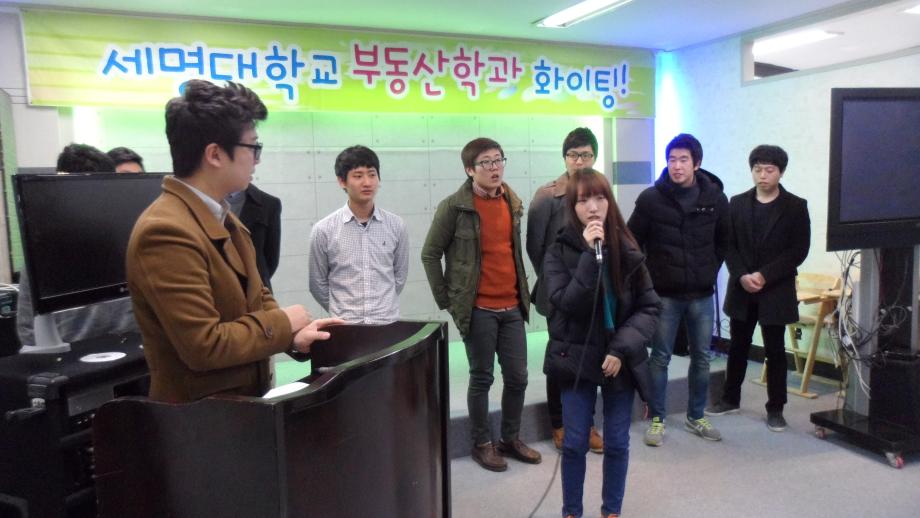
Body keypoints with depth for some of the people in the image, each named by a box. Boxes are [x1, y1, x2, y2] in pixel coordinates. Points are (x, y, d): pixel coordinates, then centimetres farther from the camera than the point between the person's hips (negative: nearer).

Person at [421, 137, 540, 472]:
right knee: (481, 378, 6)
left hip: (512, 307, 6)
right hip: (478, 309, -5)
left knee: (518, 376, 11)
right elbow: (430, 255, -6)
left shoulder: (513, 203, 8)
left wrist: (522, 291, 12)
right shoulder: (453, 207, -10)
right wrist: (446, 301, -6)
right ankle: (482, 444, 24)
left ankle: (511, 439, 31)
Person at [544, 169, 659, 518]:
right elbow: (567, 304, -20)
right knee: (575, 443, 6)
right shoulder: (560, 252, -8)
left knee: (616, 444, 11)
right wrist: (590, 255, -25)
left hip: (620, 361, 2)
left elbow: (650, 307, -2)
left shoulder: (627, 250, -3)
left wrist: (623, 348, -13)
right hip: (577, 359, -1)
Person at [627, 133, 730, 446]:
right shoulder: (651, 199, -9)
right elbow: (632, 242, -1)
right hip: (664, 294, -3)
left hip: (702, 294, 3)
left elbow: (724, 241, 13)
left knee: (702, 357, 12)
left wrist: (711, 270, 6)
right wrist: (648, 277, -2)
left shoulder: (715, 198, -1)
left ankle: (696, 417, 29)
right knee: (660, 357, 6)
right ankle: (656, 419, 19)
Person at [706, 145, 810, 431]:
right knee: (737, 347, 12)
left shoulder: (795, 206, -2)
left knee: (775, 350, 5)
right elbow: (728, 245, 3)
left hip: (776, 290, -2)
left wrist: (765, 275, -15)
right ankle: (730, 399, 26)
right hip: (741, 288, 3)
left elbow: (799, 251, -7)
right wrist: (741, 275, -12)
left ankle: (775, 409, 17)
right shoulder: (737, 203, 6)